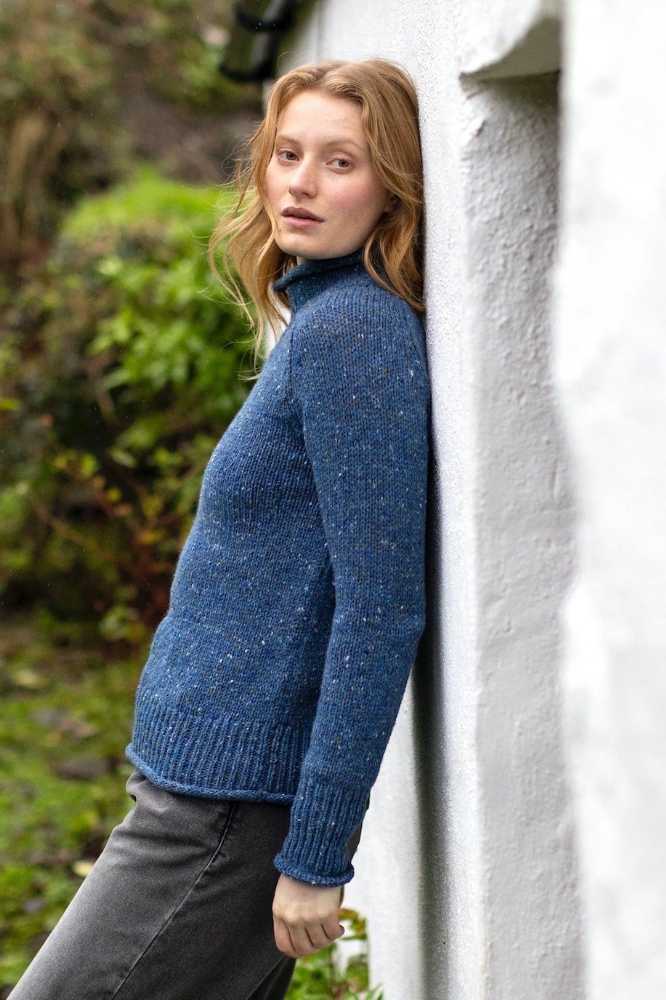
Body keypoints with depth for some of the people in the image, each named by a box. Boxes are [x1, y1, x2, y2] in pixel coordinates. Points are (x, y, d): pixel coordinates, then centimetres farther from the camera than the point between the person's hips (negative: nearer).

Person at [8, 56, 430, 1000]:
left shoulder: (353, 331, -16)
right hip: (206, 783, 9)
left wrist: (317, 855, -19)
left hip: (229, 810, -9)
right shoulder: (322, 323, 13)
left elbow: (382, 610, -21)